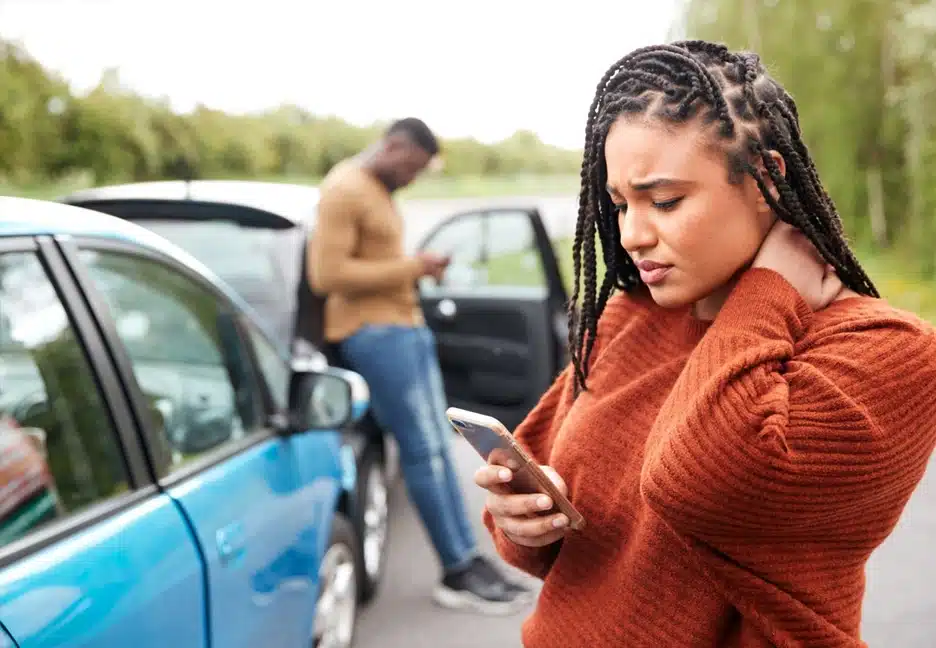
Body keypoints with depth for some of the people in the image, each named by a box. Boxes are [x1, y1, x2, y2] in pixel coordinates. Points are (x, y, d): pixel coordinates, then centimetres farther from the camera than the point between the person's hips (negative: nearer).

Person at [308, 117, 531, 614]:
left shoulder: (380, 191, 18)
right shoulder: (344, 190, -13)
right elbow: (327, 275, -21)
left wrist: (416, 270, 7)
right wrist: (410, 267, -16)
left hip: (407, 324, 10)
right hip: (374, 332, -10)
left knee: (438, 446, 8)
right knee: (423, 451, -6)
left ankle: (468, 561, 13)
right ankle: (459, 572, 3)